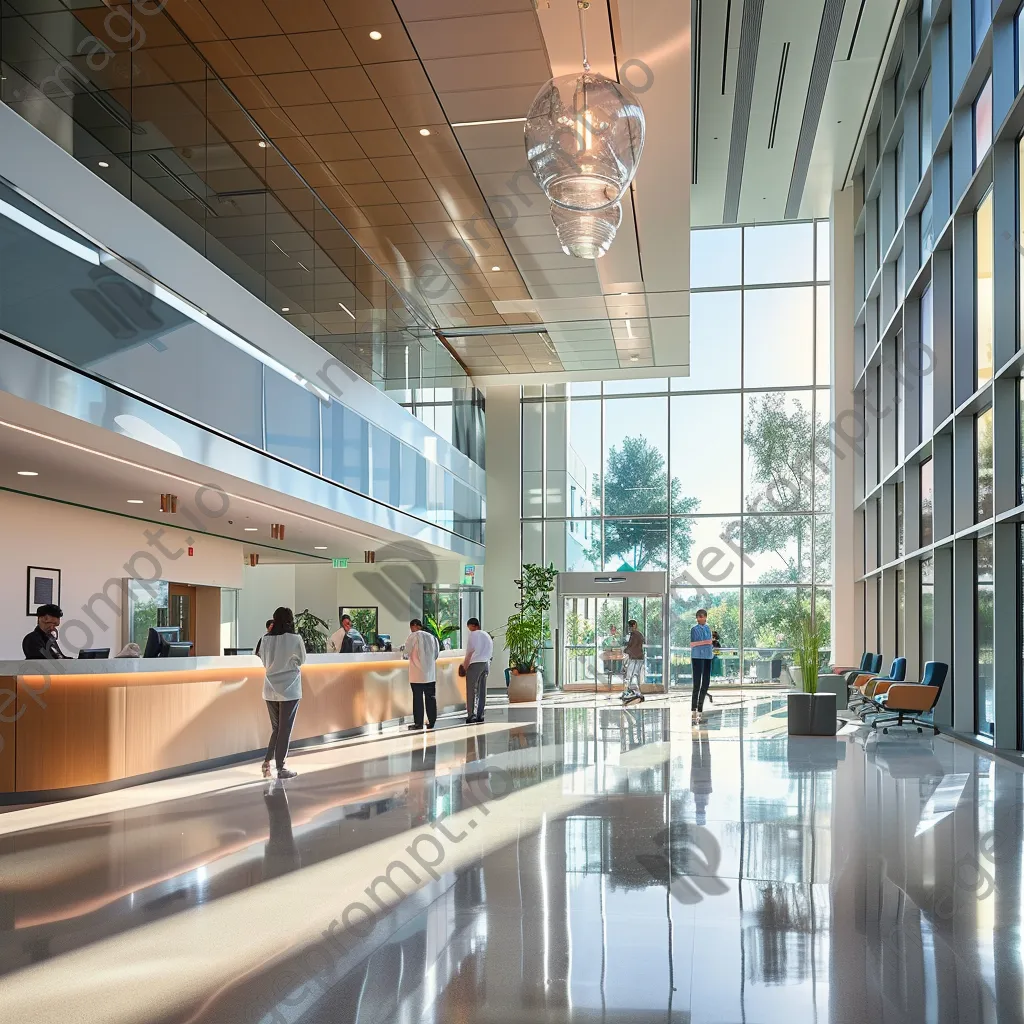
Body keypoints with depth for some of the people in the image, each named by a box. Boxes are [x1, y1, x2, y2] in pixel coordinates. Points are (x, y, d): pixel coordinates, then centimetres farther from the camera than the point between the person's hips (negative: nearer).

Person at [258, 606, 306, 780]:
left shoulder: (266, 639, -1)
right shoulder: (295, 639, -12)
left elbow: (264, 662, 9)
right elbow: (301, 660, 3)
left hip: (270, 689, 4)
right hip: (289, 689, -4)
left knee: (276, 727, 18)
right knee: (285, 729, 5)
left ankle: (267, 761, 10)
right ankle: (280, 768, 9)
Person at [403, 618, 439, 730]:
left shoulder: (413, 636, -6)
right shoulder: (432, 637, 8)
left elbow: (406, 652, -6)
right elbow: (437, 653, 12)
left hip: (417, 674, -5)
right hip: (431, 673, 5)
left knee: (418, 698, 0)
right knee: (431, 697, 9)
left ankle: (418, 723, 2)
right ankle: (431, 722, 12)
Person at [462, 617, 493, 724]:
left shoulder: (473, 635, -3)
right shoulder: (487, 636, 18)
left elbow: (470, 652, -9)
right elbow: (491, 653, 16)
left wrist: (464, 666, -5)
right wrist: (487, 661, 16)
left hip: (474, 664, -7)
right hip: (486, 664, 7)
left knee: (471, 690, -5)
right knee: (482, 690, 8)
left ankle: (471, 715, -10)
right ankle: (480, 714, 8)